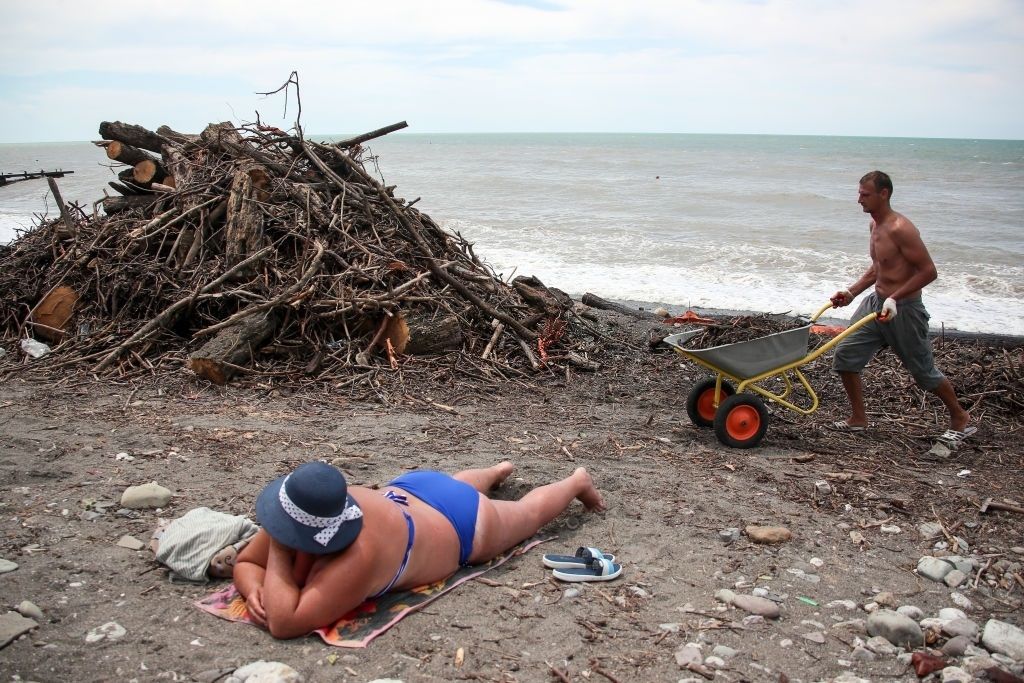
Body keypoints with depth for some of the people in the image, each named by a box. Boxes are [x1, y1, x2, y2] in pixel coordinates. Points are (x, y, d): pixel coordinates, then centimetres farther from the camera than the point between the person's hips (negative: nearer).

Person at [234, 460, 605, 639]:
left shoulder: (359, 553, -49)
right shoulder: (302, 517, -29)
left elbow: (285, 624, -48)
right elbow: (245, 563, -15)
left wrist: (277, 553, -44)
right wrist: (255, 591, -35)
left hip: (463, 526, -5)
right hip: (409, 491, 5)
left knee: (528, 512, 25)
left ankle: (578, 481, 53)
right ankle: (499, 471, 69)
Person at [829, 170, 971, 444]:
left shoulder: (900, 229, -22)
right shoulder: (875, 224, 6)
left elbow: (928, 271, -22)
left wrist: (894, 298, -27)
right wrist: (852, 292, 11)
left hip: (904, 309, -8)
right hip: (876, 303, 8)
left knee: (923, 371, 6)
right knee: (846, 354, 2)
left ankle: (961, 419, 28)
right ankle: (858, 418, 14)